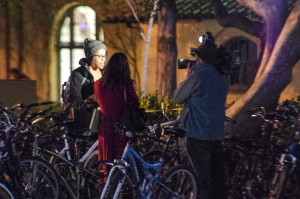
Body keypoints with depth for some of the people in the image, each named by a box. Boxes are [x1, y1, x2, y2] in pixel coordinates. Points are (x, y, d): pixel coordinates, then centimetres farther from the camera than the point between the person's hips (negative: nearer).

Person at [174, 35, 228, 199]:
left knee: (203, 177, -6)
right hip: (217, 135, 7)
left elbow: (178, 97, -2)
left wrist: (186, 78, 12)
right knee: (217, 176, 10)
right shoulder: (220, 79, 12)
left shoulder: (197, 76, -12)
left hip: (198, 135, -7)